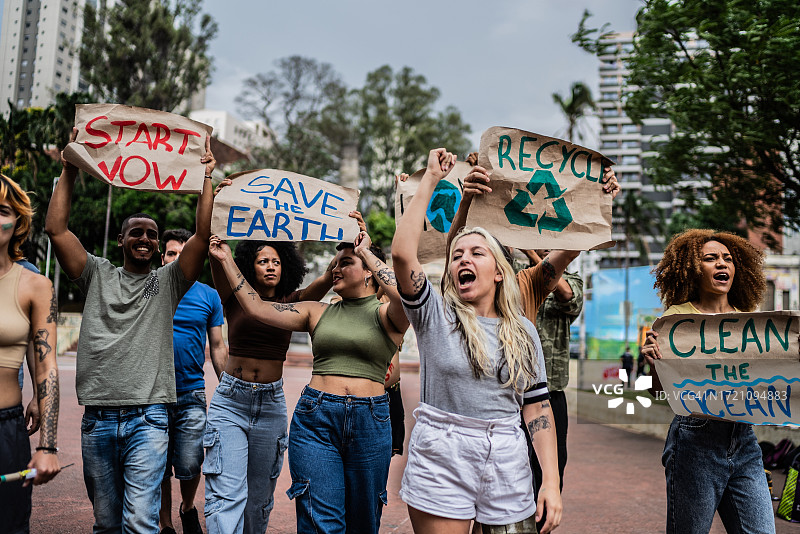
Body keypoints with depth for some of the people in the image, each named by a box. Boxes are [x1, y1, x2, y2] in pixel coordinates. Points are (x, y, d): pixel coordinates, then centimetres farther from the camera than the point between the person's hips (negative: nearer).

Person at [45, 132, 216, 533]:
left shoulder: (168, 281, 7)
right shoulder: (98, 275, 10)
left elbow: (202, 236, -6)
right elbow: (56, 229, 2)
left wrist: (206, 178, -8)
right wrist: (69, 172, 0)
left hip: (147, 418, -2)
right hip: (98, 418, 2)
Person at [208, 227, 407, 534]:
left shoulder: (386, 315, 2)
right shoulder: (318, 313, 11)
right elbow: (257, 308, 6)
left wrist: (366, 252, -11)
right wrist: (226, 260, 4)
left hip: (370, 424, -1)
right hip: (316, 420, 2)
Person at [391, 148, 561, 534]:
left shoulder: (523, 332, 7)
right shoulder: (435, 315, -2)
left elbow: (537, 406, 6)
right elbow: (402, 253, -17)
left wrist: (551, 482, -1)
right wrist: (431, 179, -11)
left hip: (506, 468, 3)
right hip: (440, 464, -2)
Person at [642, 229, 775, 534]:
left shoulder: (749, 320, 11)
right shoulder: (677, 316, -2)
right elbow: (660, 394, -3)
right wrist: (655, 365, -22)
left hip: (744, 440, 4)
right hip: (696, 440, -4)